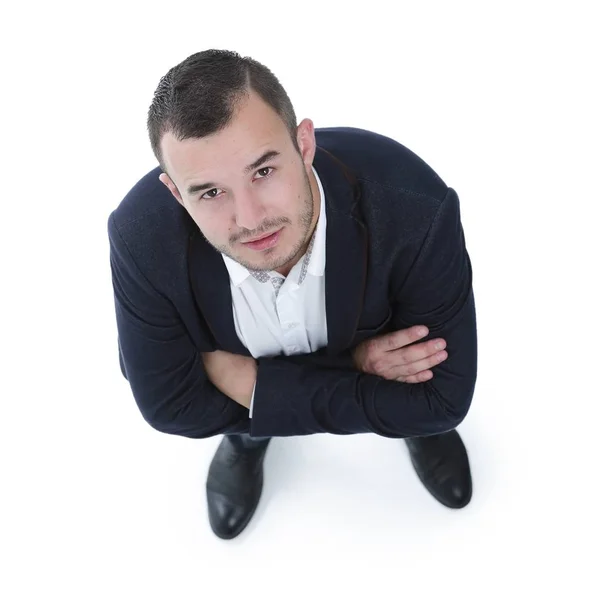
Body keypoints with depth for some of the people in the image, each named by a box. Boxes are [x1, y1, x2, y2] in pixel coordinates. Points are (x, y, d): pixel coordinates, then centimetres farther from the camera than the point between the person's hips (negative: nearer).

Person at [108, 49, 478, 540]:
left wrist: (254, 385, -33)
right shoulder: (142, 239, -34)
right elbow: (171, 404, -23)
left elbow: (443, 398, -29)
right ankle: (246, 434, 21)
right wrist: (352, 367, -31)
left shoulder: (415, 211, -39)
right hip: (232, 362, 1)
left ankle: (414, 422, 22)